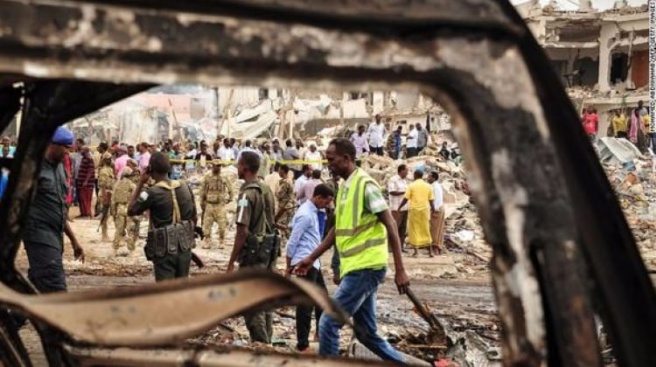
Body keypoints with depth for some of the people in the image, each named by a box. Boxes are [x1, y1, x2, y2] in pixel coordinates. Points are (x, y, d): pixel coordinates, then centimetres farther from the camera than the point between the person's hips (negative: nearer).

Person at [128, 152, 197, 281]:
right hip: (184, 247, 5)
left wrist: (140, 183, -1)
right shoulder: (185, 188, 2)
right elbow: (194, 218, 9)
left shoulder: (152, 193, -15)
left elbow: (131, 211, -1)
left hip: (164, 250, -5)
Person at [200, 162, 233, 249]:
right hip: (209, 205, 0)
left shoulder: (224, 178, 1)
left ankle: (222, 242, 12)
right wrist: (202, 204, 2)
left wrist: (229, 199, 9)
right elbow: (203, 191, 3)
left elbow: (230, 189, 15)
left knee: (222, 225, 1)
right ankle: (207, 241, 11)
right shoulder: (207, 178, -1)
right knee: (207, 224, 1)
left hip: (221, 205, 0)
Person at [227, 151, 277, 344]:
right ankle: (266, 343, 23)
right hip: (269, 249, 9)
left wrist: (231, 262, -16)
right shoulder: (266, 190, 9)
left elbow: (242, 231, -20)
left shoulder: (247, 193, -17)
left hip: (253, 252, -9)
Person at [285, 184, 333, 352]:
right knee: (306, 301, -4)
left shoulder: (316, 212, 9)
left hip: (314, 261, 10)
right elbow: (293, 242, -16)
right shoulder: (305, 214, -19)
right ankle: (302, 343, 3)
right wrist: (288, 267, -12)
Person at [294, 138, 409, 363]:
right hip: (355, 269, 9)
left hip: (365, 268, -9)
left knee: (328, 323, -8)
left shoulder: (365, 185, -13)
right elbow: (338, 229, 23)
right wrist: (312, 258, 21)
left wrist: (400, 270, -18)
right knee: (366, 333, 12)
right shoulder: (344, 186, 13)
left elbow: (390, 226, -15)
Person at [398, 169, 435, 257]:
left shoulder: (411, 185, -3)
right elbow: (431, 200, 7)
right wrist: (432, 208, 23)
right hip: (425, 210, 3)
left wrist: (399, 207, 5)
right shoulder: (428, 186, 5)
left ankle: (416, 251, -1)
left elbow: (405, 199, -6)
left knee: (414, 230, 4)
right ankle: (430, 251, 9)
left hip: (414, 209, -3)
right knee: (426, 230, 11)